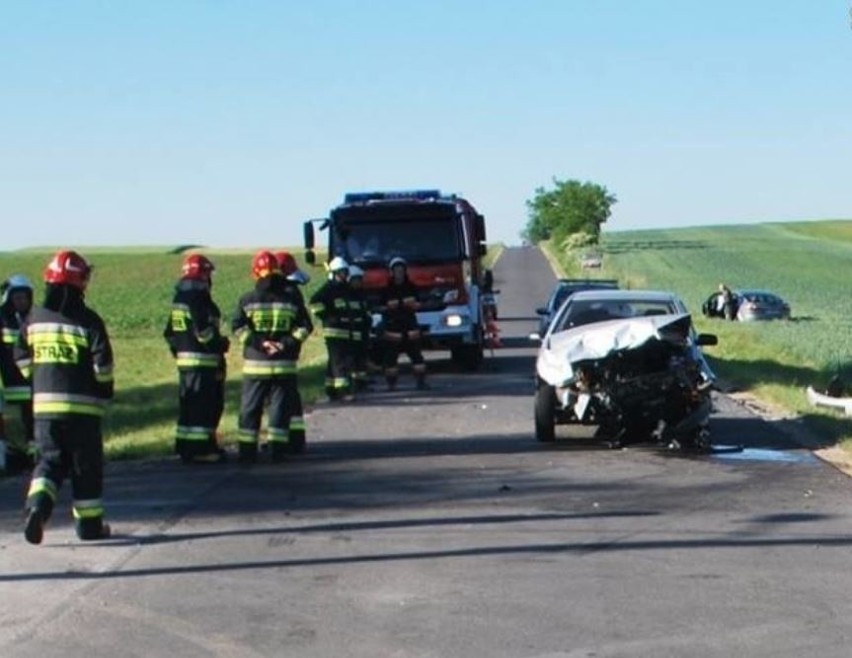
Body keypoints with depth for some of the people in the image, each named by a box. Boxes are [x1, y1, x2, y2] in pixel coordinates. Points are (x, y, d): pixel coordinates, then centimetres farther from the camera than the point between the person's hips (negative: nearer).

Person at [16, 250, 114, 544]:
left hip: (44, 403, 4)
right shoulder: (88, 321, -9)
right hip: (82, 404, -3)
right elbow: (102, 365, -12)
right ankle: (89, 523, 14)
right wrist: (105, 393, 4)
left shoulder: (35, 317, 5)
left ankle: (37, 505, -13)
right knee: (86, 465, 8)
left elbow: (22, 357, 13)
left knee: (50, 459, 11)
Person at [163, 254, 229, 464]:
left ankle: (185, 446, 19)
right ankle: (199, 448, -7)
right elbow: (203, 330, -22)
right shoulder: (199, 298, -14)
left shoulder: (179, 298, 16)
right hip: (204, 360, -10)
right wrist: (220, 344, -8)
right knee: (204, 404, -6)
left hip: (184, 359, 10)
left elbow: (169, 331, 19)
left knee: (188, 404, 14)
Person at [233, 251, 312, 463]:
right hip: (284, 364, 1)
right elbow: (305, 326, -2)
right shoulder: (291, 296, 1)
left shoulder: (248, 299, -1)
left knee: (250, 408, 7)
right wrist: (286, 344, -6)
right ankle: (278, 450, 5)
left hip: (255, 362, 0)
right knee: (280, 407, 7)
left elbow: (238, 326, -9)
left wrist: (259, 342, -10)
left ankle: (248, 451, 5)